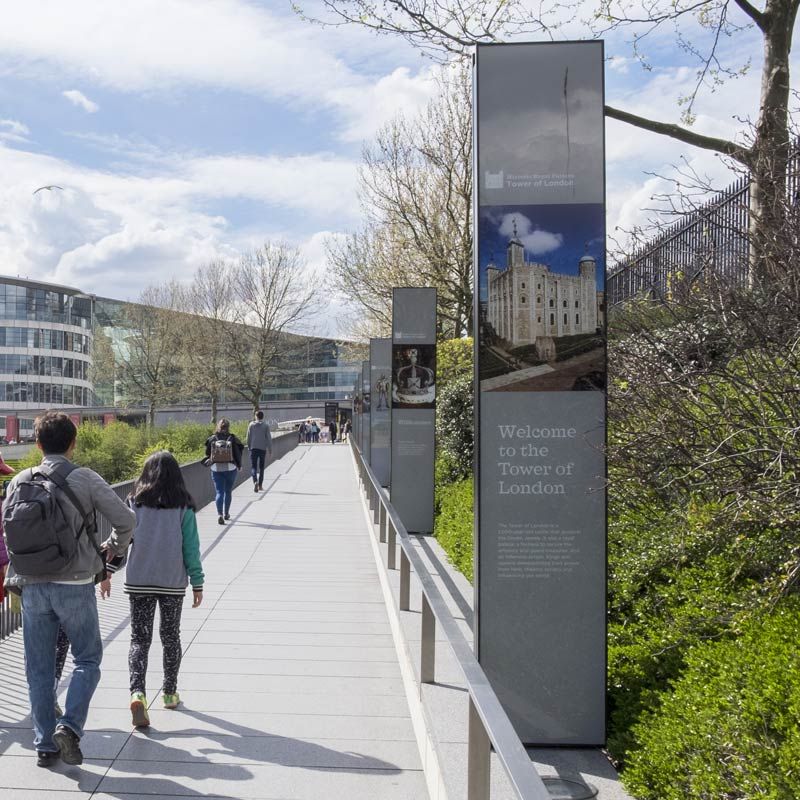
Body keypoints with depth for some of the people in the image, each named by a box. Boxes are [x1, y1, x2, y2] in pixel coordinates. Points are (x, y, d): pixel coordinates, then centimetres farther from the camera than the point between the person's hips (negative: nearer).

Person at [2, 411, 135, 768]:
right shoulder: (85, 479, -7)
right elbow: (125, 519, -7)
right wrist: (111, 550, 11)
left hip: (32, 587, 3)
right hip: (75, 587, -3)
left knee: (39, 668, 12)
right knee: (87, 658, 11)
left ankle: (45, 745, 17)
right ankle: (69, 725, -6)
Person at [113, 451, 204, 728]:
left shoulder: (135, 503, -2)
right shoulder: (183, 507, -3)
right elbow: (191, 547, -2)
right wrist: (197, 583, 3)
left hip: (138, 581, 0)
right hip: (173, 582, 0)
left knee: (139, 638, 5)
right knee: (170, 637, 16)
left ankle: (137, 692, -15)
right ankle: (170, 693, 25)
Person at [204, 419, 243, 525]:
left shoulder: (212, 439, -4)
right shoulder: (233, 439, -8)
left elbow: (208, 454, 2)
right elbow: (238, 453, -4)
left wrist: (209, 461, 22)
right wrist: (239, 465, 10)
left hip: (216, 469, 0)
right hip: (230, 468, 0)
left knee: (219, 492, 1)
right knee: (228, 492, 16)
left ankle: (220, 514, -16)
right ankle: (226, 513, 27)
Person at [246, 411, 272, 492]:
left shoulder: (251, 425, 2)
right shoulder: (266, 426, 0)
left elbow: (248, 438, 4)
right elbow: (269, 439, -1)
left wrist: (249, 447, 16)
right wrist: (270, 451, 3)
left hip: (253, 448, 0)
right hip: (263, 449, 0)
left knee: (253, 466, 1)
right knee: (261, 467, 13)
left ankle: (255, 481, -24)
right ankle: (260, 485, 16)